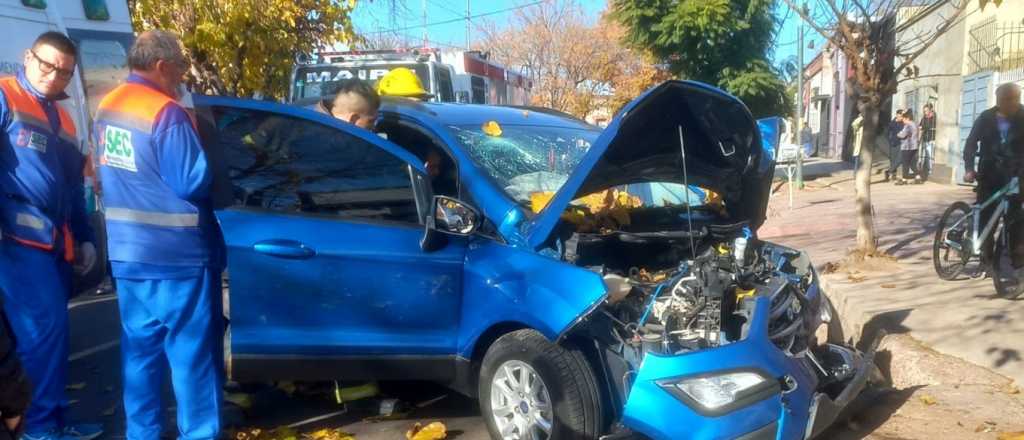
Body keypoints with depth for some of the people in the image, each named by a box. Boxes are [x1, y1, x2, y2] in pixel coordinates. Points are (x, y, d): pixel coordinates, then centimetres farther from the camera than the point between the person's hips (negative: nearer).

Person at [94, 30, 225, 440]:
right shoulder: (165, 113, -18)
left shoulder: (107, 108, 10)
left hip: (127, 253, 8)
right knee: (192, 353, 3)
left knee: (139, 349, 16)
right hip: (175, 256, -8)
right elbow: (194, 183, -19)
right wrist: (206, 151, -2)